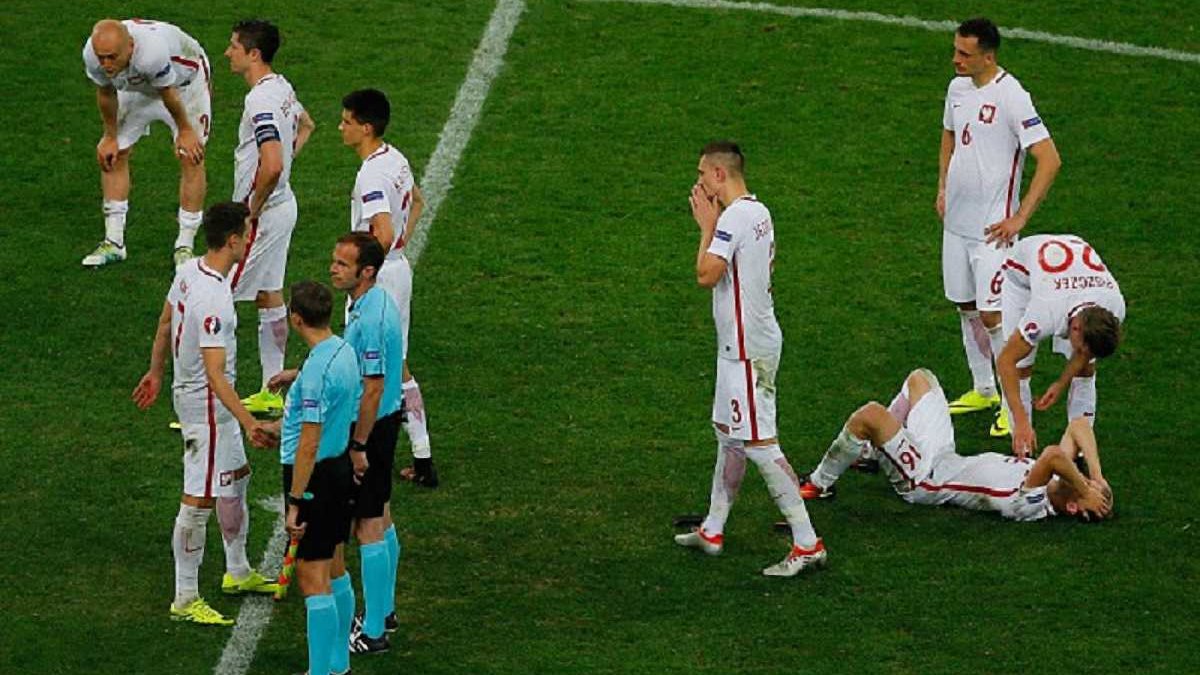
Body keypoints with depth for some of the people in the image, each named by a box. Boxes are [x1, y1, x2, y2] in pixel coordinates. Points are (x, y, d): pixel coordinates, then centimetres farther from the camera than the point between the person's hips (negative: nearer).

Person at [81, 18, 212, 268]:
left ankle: (185, 246, 0)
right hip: (138, 87, 5)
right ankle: (113, 243, 10)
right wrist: (110, 136, 3)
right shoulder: (92, 55, -32)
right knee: (112, 154, 0)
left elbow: (169, 93, -26)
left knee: (191, 157, -10)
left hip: (184, 82, -5)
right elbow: (106, 94, -9)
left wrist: (185, 130, -10)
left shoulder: (152, 52, -47)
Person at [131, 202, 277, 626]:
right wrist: (248, 421, -35)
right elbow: (215, 374, -32)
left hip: (190, 393, 10)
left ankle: (237, 572, 39)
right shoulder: (213, 301, -30)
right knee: (199, 502, -1)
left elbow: (165, 325, 14)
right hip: (207, 407, -10)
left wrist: (155, 373, 28)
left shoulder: (188, 271, -1)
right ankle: (185, 600, 7)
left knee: (236, 479, 24)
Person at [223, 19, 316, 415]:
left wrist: (252, 210, -21)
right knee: (269, 296, 17)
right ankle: (273, 392, 25)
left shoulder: (260, 101, -24)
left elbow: (272, 166, -34)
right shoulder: (282, 87, 7)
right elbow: (305, 125, 29)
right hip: (283, 203, 10)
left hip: (263, 213, -10)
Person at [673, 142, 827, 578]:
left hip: (746, 348, -11)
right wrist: (712, 225, 17)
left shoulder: (733, 218, -19)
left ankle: (806, 543, -11)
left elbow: (707, 275, -22)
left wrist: (706, 226, -10)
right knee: (728, 432, 20)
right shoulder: (759, 212, 11)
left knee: (758, 443, -10)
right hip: (753, 340, 11)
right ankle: (712, 531, 31)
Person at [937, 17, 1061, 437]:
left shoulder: (1010, 96, -19)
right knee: (966, 307, 15)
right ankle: (983, 390, 30)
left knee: (993, 316, -8)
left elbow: (1049, 160, -20)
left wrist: (1019, 218, -20)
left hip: (992, 227, -8)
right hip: (956, 220, 8)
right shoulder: (958, 87, 5)